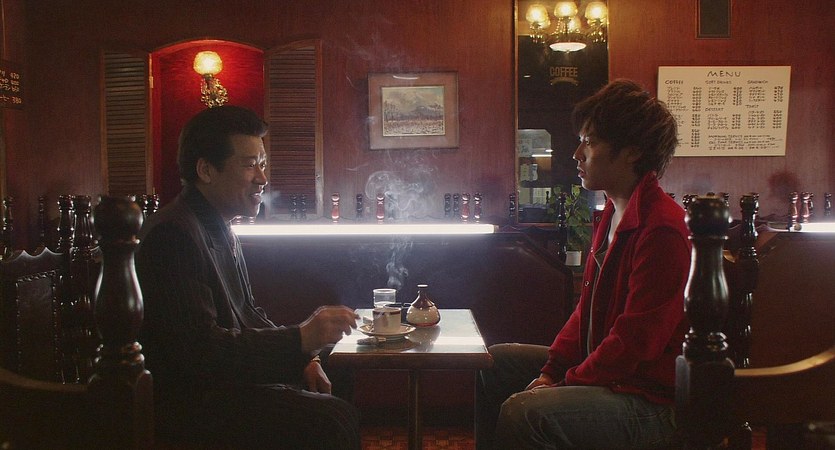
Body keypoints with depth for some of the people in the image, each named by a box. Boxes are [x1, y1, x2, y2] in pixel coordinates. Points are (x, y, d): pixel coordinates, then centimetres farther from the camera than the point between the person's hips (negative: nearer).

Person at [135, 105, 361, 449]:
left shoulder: (219, 230, 14)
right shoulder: (173, 235, -20)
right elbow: (200, 349, -25)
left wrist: (299, 358, 5)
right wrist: (300, 340, -26)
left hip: (224, 379, 10)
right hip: (189, 399, -10)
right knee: (332, 421, -21)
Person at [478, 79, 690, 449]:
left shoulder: (661, 229, -23)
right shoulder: (611, 214, 10)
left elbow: (635, 342, -24)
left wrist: (565, 384, -17)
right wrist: (551, 370, 3)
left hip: (648, 401, -10)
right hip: (601, 368, 10)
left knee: (522, 413, -29)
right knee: (495, 363, 15)